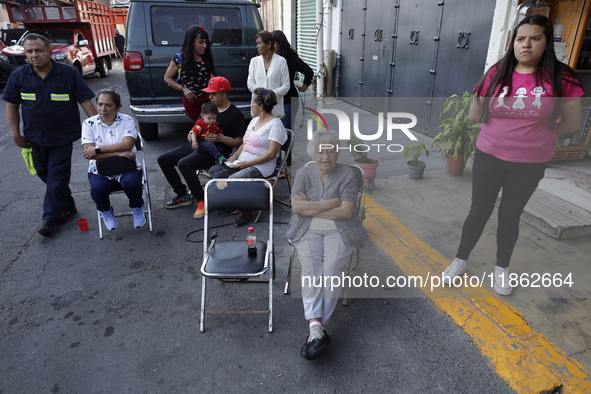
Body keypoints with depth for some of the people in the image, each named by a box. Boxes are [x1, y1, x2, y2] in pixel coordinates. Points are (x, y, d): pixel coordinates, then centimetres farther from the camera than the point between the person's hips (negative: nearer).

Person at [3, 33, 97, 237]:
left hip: (63, 136, -4)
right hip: (35, 136, 4)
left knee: (57, 175, -3)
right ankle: (67, 207, 28)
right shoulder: (18, 76, 0)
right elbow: (11, 106, 7)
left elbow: (85, 101, -8)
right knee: (44, 172, 12)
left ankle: (50, 218, 7)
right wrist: (15, 134, 1)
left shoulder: (68, 73, -8)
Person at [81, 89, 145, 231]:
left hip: (127, 167, -1)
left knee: (131, 183, -33)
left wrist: (98, 149, -18)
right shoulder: (89, 123, 2)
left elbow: (128, 145, -16)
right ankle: (105, 211, 7)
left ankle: (137, 208, 4)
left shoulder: (127, 120, 1)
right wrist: (118, 153, -20)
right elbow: (88, 153, -10)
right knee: (98, 188, -31)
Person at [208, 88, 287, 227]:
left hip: (261, 166, -9)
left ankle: (245, 211, -8)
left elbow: (272, 153, -17)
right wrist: (234, 157, 4)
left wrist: (248, 163, -20)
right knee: (214, 171, -5)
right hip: (242, 162, 9)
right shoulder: (254, 120, 17)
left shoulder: (275, 124, -10)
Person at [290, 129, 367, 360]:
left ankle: (315, 328, -19)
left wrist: (310, 207, -12)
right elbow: (296, 207, -10)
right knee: (310, 268, -23)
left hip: (339, 232, -1)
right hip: (309, 232, 1)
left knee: (331, 270, -24)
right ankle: (317, 330, -29)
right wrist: (329, 204, -15)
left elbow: (346, 212, -14)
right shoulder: (304, 174, 3)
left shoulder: (347, 175, -3)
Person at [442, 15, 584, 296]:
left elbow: (572, 122, 0)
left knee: (510, 217, 13)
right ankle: (460, 261, 29)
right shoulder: (497, 74, -5)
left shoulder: (560, 78, -7)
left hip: (530, 165, 0)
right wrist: (514, 129, 0)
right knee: (478, 212, 11)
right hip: (488, 158, 1)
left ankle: (502, 268, 33)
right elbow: (474, 115, 1)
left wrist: (536, 135, 2)